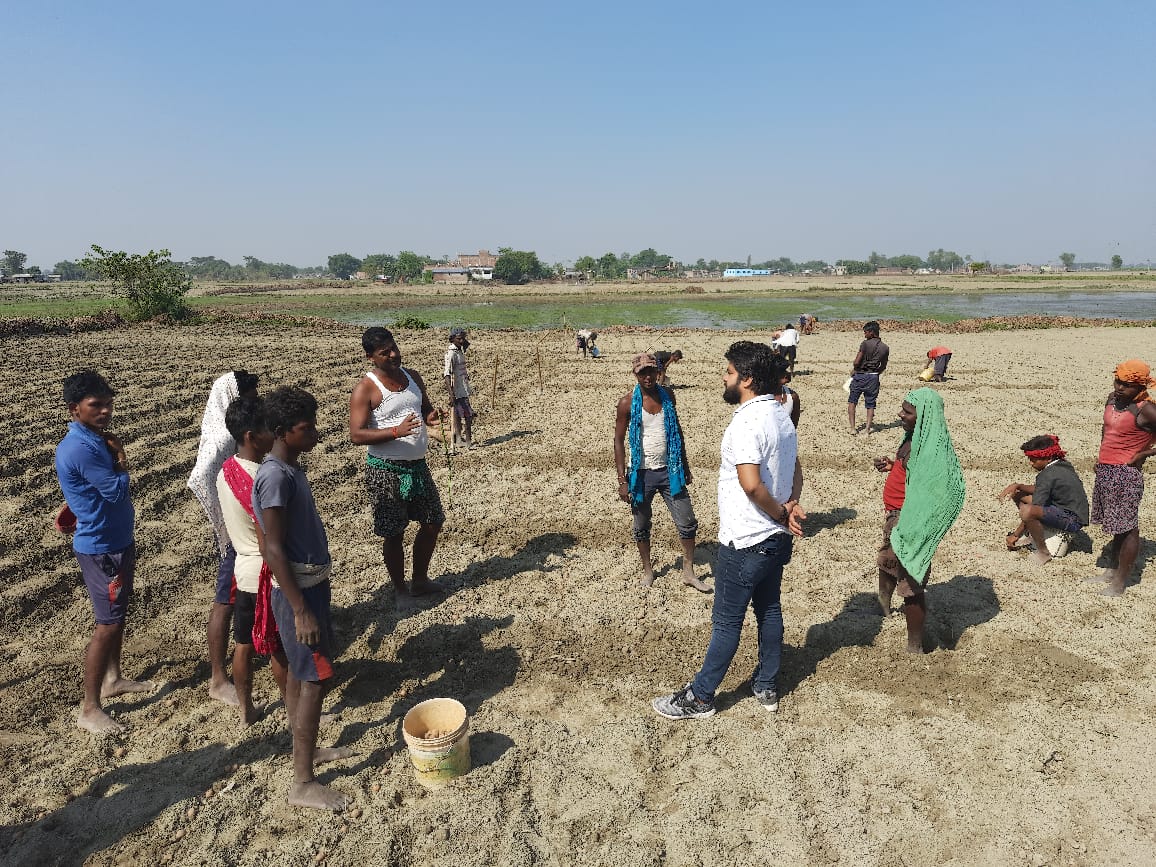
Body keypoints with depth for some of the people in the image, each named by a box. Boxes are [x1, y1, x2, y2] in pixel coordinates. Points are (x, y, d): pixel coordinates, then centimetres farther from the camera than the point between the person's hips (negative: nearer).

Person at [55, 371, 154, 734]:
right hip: (100, 549, -9)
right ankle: (89, 709, 8)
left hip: (117, 541, 9)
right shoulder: (79, 449, -25)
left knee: (118, 614, 21)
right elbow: (117, 490, -24)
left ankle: (113, 678, 38)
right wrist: (120, 458, -8)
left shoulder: (97, 439, 6)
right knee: (108, 624, -3)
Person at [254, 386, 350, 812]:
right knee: (316, 677, -4)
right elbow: (273, 549, -24)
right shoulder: (275, 476, -23)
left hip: (311, 582, 9)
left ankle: (303, 747, 35)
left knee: (298, 670, 20)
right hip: (297, 590, -9)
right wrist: (301, 610, -23)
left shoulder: (292, 468, 7)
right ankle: (303, 783, 7)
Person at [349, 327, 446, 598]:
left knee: (433, 522, 15)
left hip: (418, 465, 7)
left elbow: (426, 408, 20)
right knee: (394, 533, 4)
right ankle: (401, 590, 23)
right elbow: (356, 435, -19)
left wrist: (431, 416, -5)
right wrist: (396, 431, -31)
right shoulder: (365, 389, -14)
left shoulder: (412, 377, 6)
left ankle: (420, 581, 34)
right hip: (386, 471, -7)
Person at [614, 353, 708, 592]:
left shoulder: (668, 396, 2)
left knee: (688, 523, 2)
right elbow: (619, 441, -6)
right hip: (642, 473, -3)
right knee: (641, 526, 11)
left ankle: (688, 572, 19)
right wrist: (622, 480, -10)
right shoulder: (628, 403, -9)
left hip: (669, 471, 3)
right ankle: (647, 570, 32)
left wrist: (685, 465, 14)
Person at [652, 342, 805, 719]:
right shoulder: (782, 416, 7)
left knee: (726, 621, 3)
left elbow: (751, 484, -32)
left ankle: (699, 697, 18)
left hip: (745, 543, -9)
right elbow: (795, 472, 15)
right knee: (769, 611, 20)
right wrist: (791, 506, -2)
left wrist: (781, 514, -17)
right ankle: (767, 686, 35)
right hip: (777, 539, 9)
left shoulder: (747, 422, -24)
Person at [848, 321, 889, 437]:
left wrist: (854, 369, 4)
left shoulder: (865, 344, -13)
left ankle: (853, 428, 5)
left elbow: (856, 362, -16)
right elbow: (883, 367, 10)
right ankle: (867, 430, 6)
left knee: (852, 401, 10)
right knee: (870, 404, 10)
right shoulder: (885, 348, 3)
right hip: (874, 378, 4)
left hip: (860, 375, -4)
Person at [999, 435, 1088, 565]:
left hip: (1073, 519, -11)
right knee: (1018, 495, 12)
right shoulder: (1062, 465, 7)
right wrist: (1017, 486, 0)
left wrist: (1015, 535, -13)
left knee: (1027, 511, -38)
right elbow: (1040, 489, 19)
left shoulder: (1048, 475, -22)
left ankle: (1043, 551, -20)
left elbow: (1033, 510, -20)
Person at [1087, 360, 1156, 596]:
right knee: (1117, 525, 19)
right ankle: (1112, 570, 30)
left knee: (1128, 528, 1)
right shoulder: (1112, 399, 7)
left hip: (1126, 474, -8)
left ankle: (1120, 582, 9)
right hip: (1105, 471, 8)